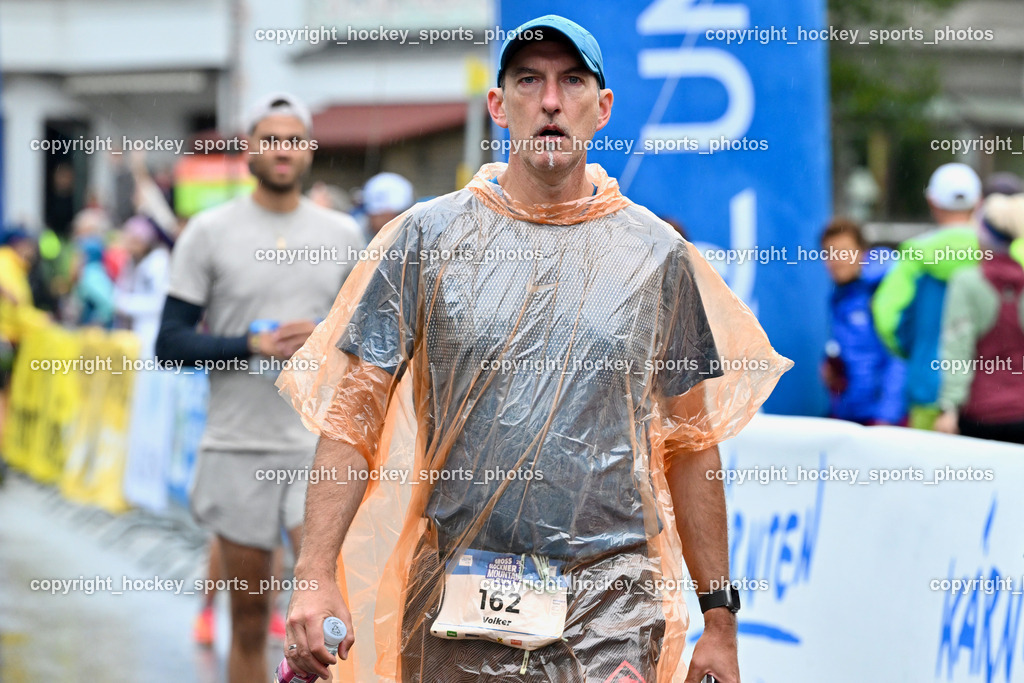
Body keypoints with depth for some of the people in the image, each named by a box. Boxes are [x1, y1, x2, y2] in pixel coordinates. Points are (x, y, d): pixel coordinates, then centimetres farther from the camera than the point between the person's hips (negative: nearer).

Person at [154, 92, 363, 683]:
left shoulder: (343, 234, 8)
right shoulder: (210, 231, 2)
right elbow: (171, 341, -1)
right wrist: (251, 345, -14)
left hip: (320, 441, 1)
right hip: (238, 445, 0)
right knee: (250, 616, 6)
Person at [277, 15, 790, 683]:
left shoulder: (657, 254, 7)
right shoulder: (427, 237, 4)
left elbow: (691, 445, 11)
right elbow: (352, 416, 1)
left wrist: (720, 614, 8)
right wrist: (316, 576, -10)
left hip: (608, 610, 0)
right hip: (455, 602, 0)